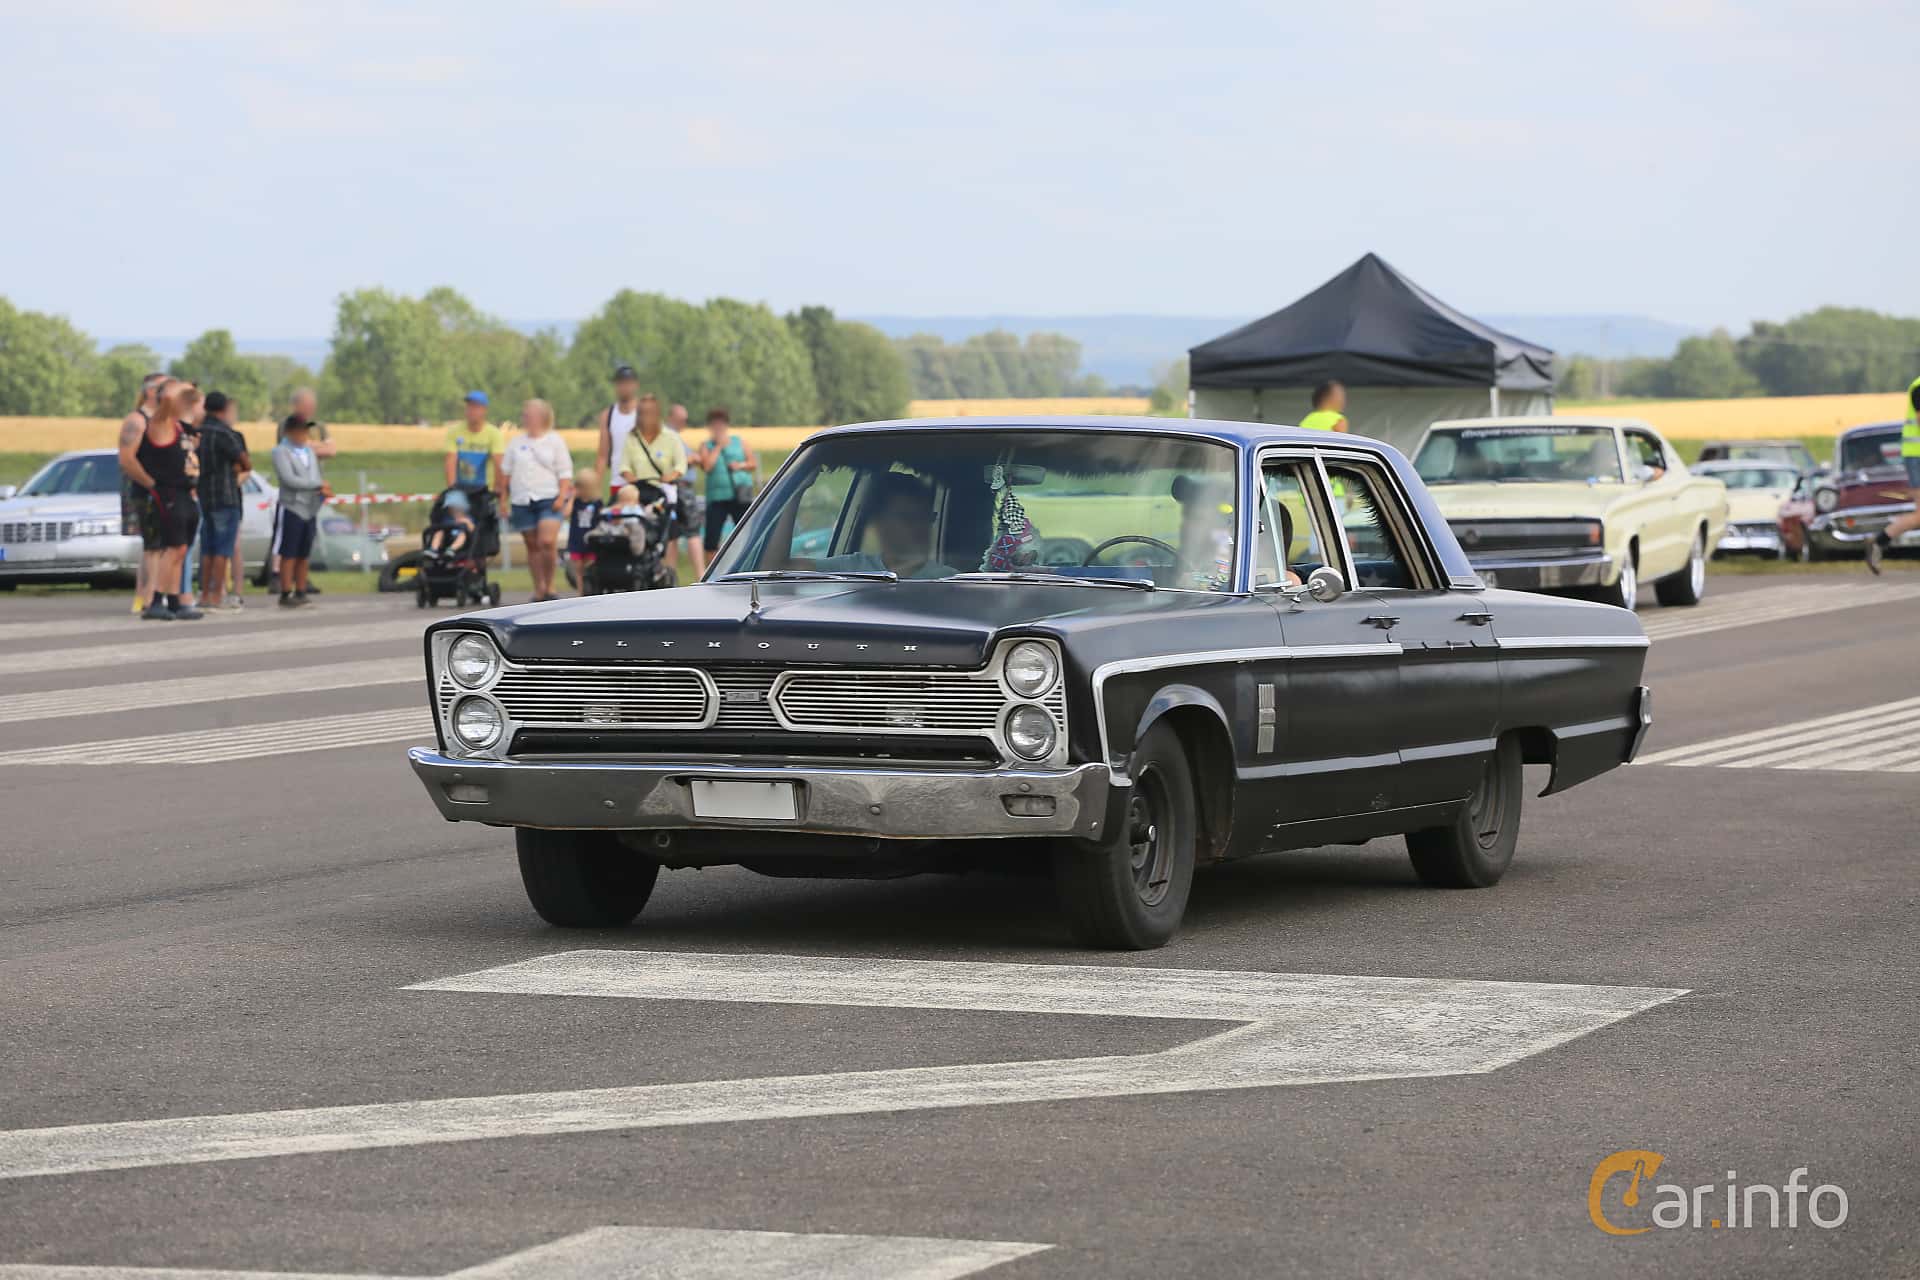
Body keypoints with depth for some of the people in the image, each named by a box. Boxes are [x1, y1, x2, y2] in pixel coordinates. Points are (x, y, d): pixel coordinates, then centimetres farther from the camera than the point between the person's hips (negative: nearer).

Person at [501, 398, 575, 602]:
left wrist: (562, 496, -10)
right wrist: (504, 499, 11)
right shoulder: (517, 442, 13)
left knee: (548, 541, -19)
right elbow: (506, 471, 17)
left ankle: (549, 586, -5)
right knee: (532, 545, 6)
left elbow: (565, 473, 2)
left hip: (549, 499, -4)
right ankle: (539, 590, 13)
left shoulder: (554, 441, 5)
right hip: (522, 500, 4)